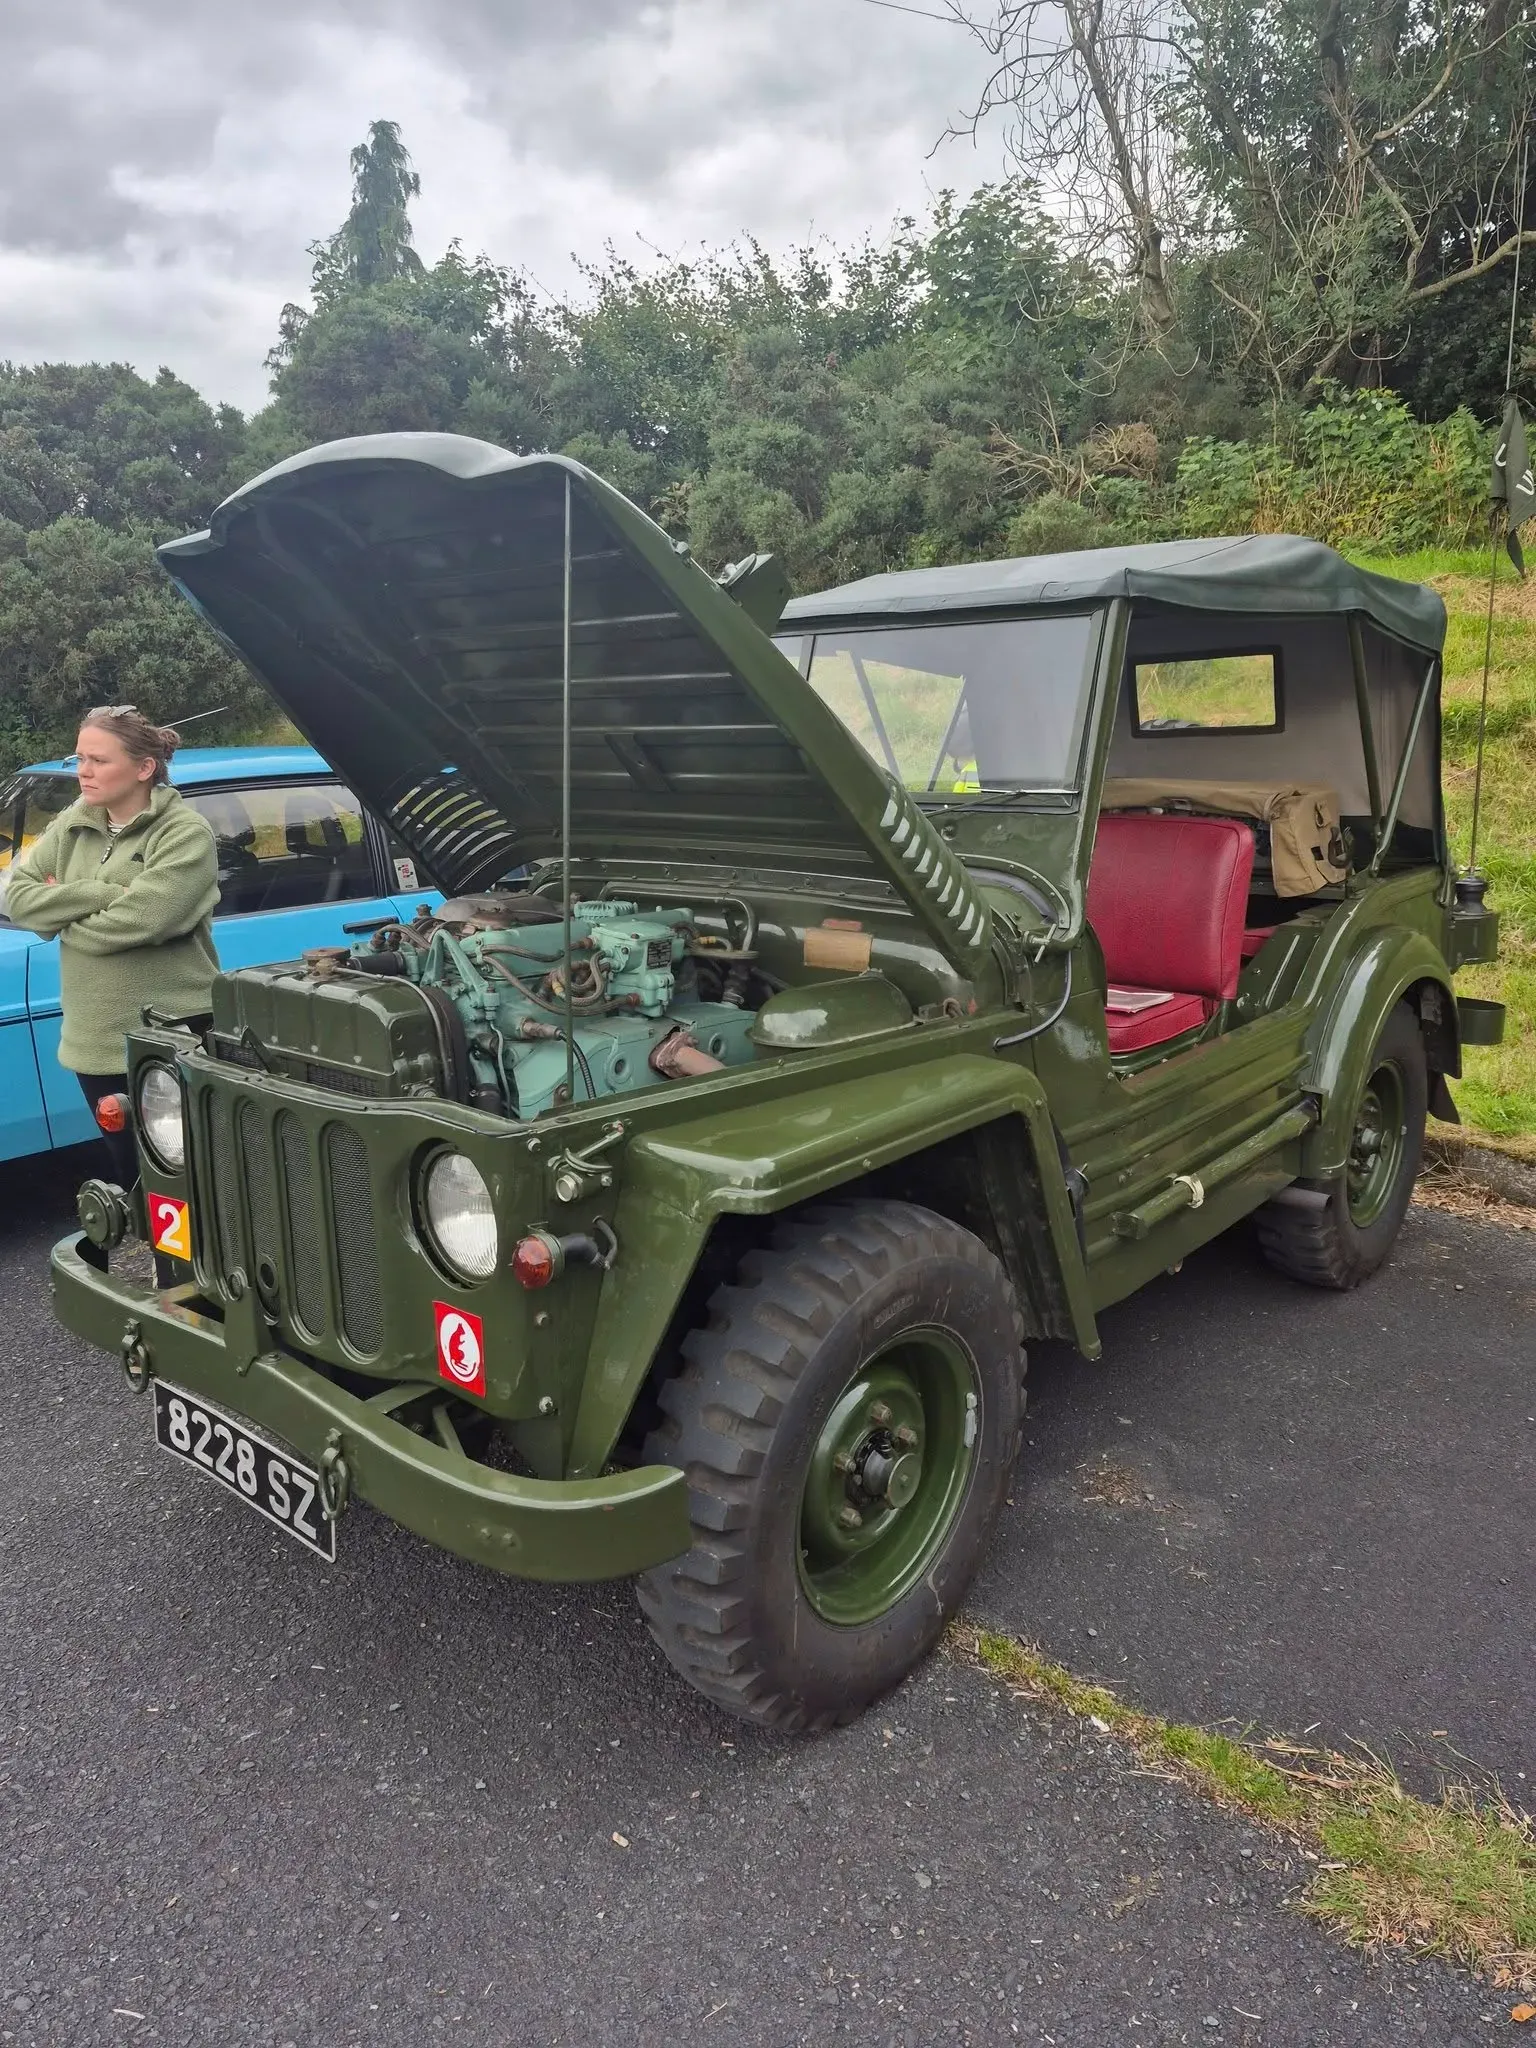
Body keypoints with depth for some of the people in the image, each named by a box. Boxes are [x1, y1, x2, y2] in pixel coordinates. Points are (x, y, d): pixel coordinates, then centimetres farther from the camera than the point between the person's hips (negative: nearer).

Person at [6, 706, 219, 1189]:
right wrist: (101, 893, -12)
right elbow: (16, 898, 0)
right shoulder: (71, 825, 9)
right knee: (130, 1176, 18)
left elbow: (136, 920, -23)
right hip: (96, 1041, 6)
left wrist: (63, 908, -5)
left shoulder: (186, 834, -12)